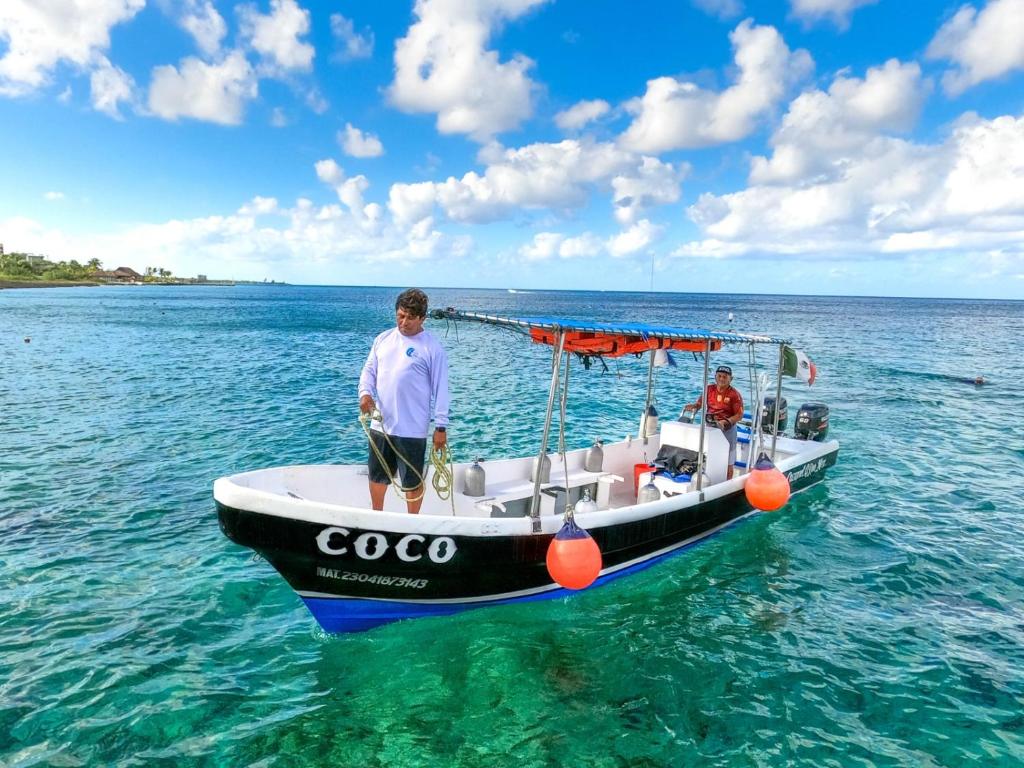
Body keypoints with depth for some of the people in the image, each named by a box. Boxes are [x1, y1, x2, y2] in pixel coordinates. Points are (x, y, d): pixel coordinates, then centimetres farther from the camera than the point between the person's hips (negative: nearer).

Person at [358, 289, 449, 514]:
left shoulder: (432, 347, -9)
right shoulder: (383, 339, 7)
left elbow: (440, 389, -9)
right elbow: (368, 371, 12)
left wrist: (441, 427, -10)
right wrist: (365, 393, -9)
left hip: (412, 429, -5)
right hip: (380, 424, 5)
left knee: (413, 482, 8)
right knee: (377, 476, 20)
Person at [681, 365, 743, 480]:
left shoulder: (734, 394, -11)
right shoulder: (709, 389, 3)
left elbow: (739, 415, -14)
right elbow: (699, 403, 8)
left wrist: (726, 422, -29)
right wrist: (692, 406, -15)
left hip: (727, 428, -4)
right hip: (709, 426, 5)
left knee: (727, 461, 6)